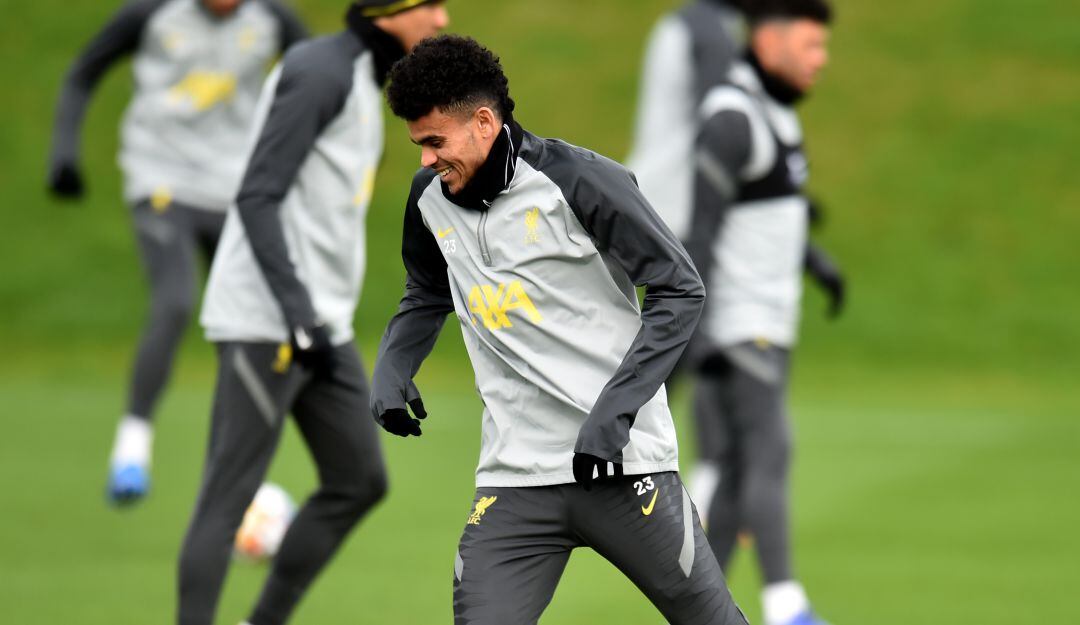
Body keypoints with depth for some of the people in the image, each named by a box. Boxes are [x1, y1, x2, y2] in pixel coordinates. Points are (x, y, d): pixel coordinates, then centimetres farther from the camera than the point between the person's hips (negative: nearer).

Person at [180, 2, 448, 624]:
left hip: (323, 326, 10)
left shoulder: (363, 79, 15)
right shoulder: (321, 72, -14)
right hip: (266, 323, -10)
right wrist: (299, 316, -26)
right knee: (228, 495, -9)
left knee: (360, 481, 11)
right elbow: (257, 198, -20)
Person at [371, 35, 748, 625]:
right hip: (514, 478, 5)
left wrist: (614, 410, -20)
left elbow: (680, 289, -12)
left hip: (623, 464, -4)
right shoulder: (431, 199, 6)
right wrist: (391, 370, 5)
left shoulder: (578, 181, -12)